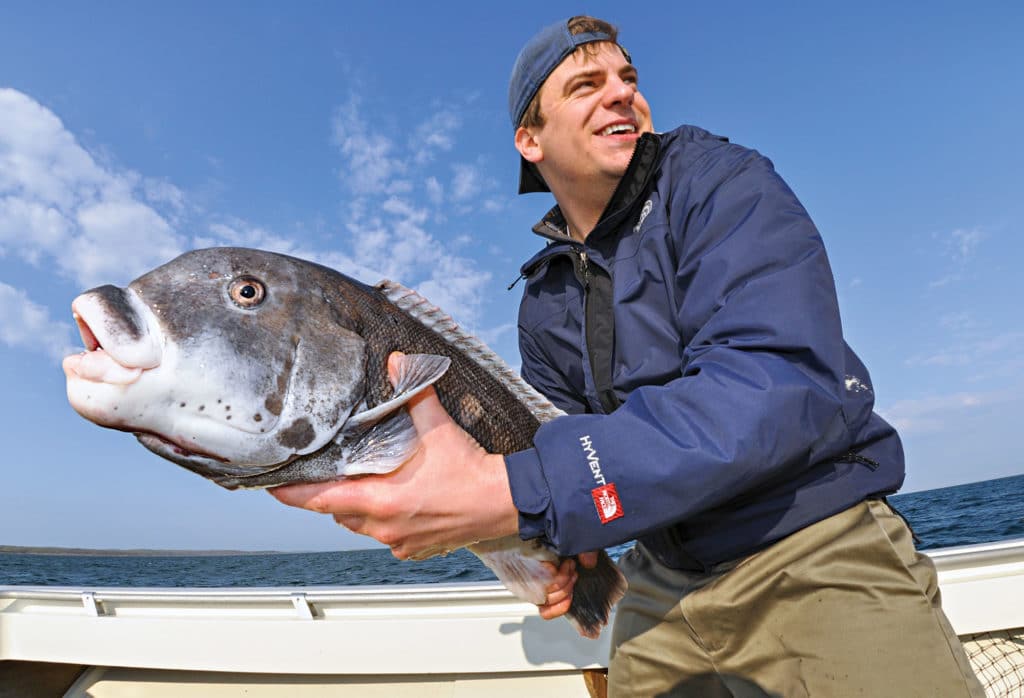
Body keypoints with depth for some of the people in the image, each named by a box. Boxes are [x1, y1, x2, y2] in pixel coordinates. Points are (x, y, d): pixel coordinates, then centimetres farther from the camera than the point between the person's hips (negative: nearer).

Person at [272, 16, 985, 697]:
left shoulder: (722, 184, -12)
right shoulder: (543, 304, 6)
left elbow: (776, 384, -28)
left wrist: (512, 494, -37)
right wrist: (562, 548, -6)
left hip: (814, 554, -4)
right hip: (664, 584, 5)